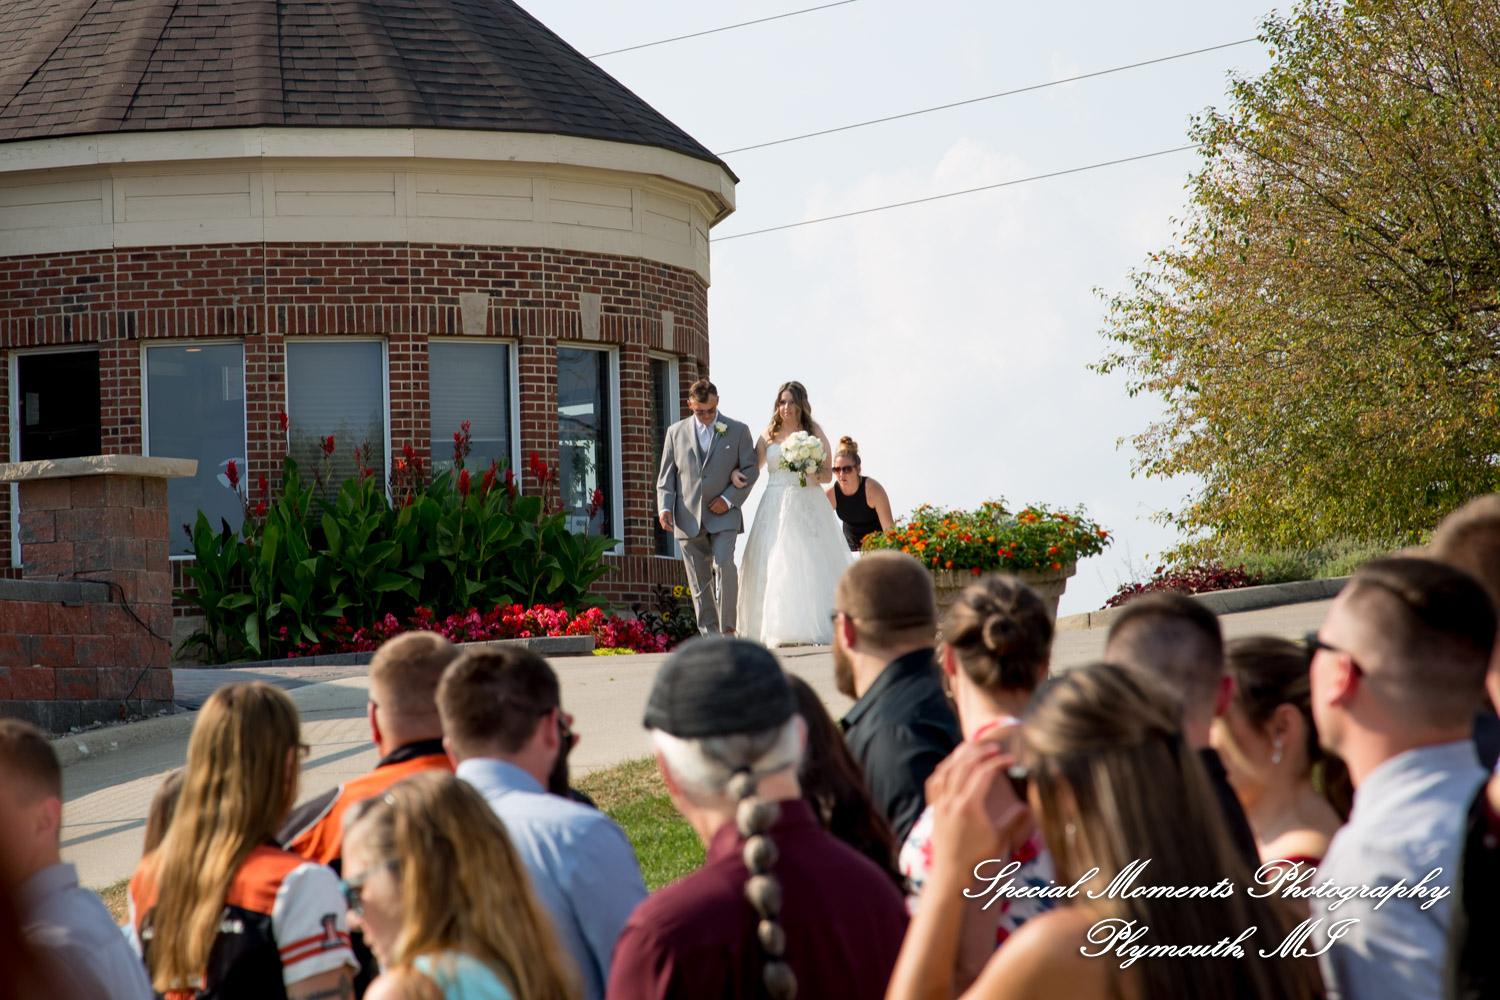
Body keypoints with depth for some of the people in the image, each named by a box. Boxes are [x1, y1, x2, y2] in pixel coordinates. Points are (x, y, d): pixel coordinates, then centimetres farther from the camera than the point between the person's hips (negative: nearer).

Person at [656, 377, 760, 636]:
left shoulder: (738, 431, 7)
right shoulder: (676, 432, 12)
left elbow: (751, 469, 5)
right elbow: (666, 475, 12)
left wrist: (728, 499, -8)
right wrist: (664, 507, -3)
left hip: (723, 516, -2)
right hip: (689, 519, 2)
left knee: (724, 566, -21)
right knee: (699, 581, 1)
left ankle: (728, 627, -10)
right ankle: (710, 636, 6)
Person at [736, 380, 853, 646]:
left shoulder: (814, 433, 7)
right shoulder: (769, 435, 12)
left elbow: (828, 474, 6)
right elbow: (752, 466, 16)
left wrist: (812, 474, -15)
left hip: (806, 506, -2)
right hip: (776, 507, 2)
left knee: (810, 565, -8)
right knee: (775, 567, -7)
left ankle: (813, 630, -5)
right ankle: (779, 631, -6)